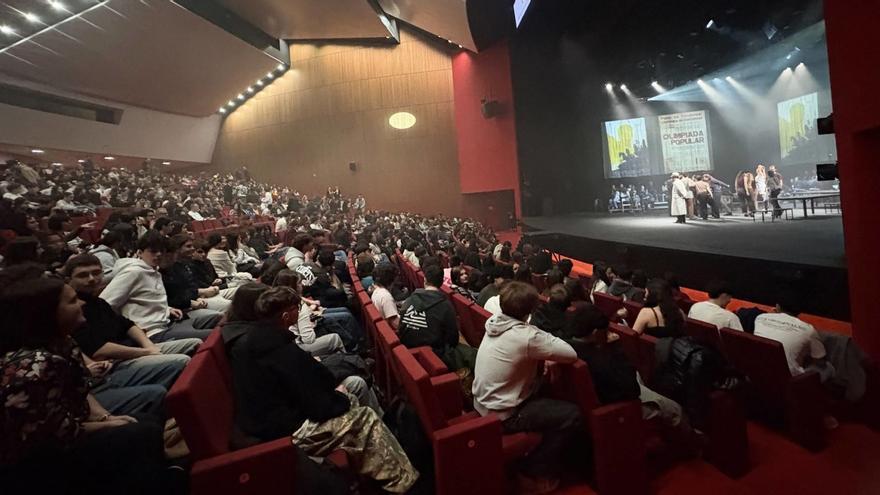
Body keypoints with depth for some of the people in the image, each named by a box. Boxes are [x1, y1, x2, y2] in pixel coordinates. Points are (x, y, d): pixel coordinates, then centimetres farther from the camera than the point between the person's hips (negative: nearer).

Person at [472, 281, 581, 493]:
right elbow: (572, 354, -21)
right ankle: (532, 473, 11)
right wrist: (549, 339, -5)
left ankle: (542, 455, 36)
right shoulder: (526, 335, -29)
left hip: (483, 403, 8)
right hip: (501, 415, -8)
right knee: (572, 415, -2)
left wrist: (543, 356, -3)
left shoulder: (495, 322, -4)